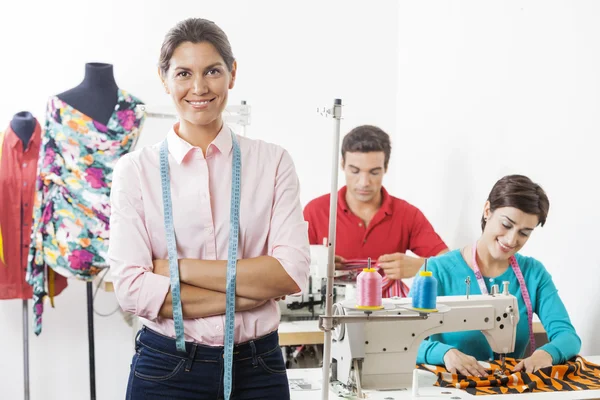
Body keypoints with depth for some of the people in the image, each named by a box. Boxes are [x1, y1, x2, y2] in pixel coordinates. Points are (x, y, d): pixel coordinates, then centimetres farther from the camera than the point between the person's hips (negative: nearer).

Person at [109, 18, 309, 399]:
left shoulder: (273, 161, -2)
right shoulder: (136, 169, -4)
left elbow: (293, 273, -11)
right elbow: (132, 288, -12)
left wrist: (178, 268, -14)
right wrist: (247, 294, -15)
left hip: (257, 368, 1)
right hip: (166, 369, -1)